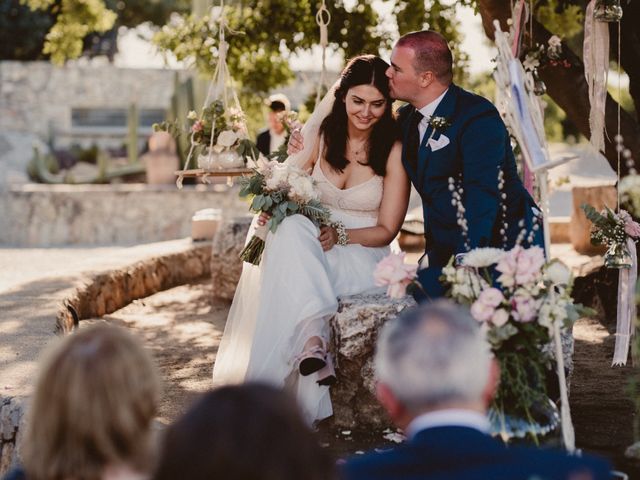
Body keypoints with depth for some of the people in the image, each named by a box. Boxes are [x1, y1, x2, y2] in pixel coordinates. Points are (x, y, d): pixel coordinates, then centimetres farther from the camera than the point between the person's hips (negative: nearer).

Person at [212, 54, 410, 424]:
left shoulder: (393, 150, -6)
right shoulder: (322, 134, 3)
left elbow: (387, 230, -5)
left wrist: (341, 234, -22)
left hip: (362, 255, -3)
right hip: (309, 245, 4)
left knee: (294, 262, -37)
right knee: (292, 230, -36)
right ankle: (314, 339, -47)